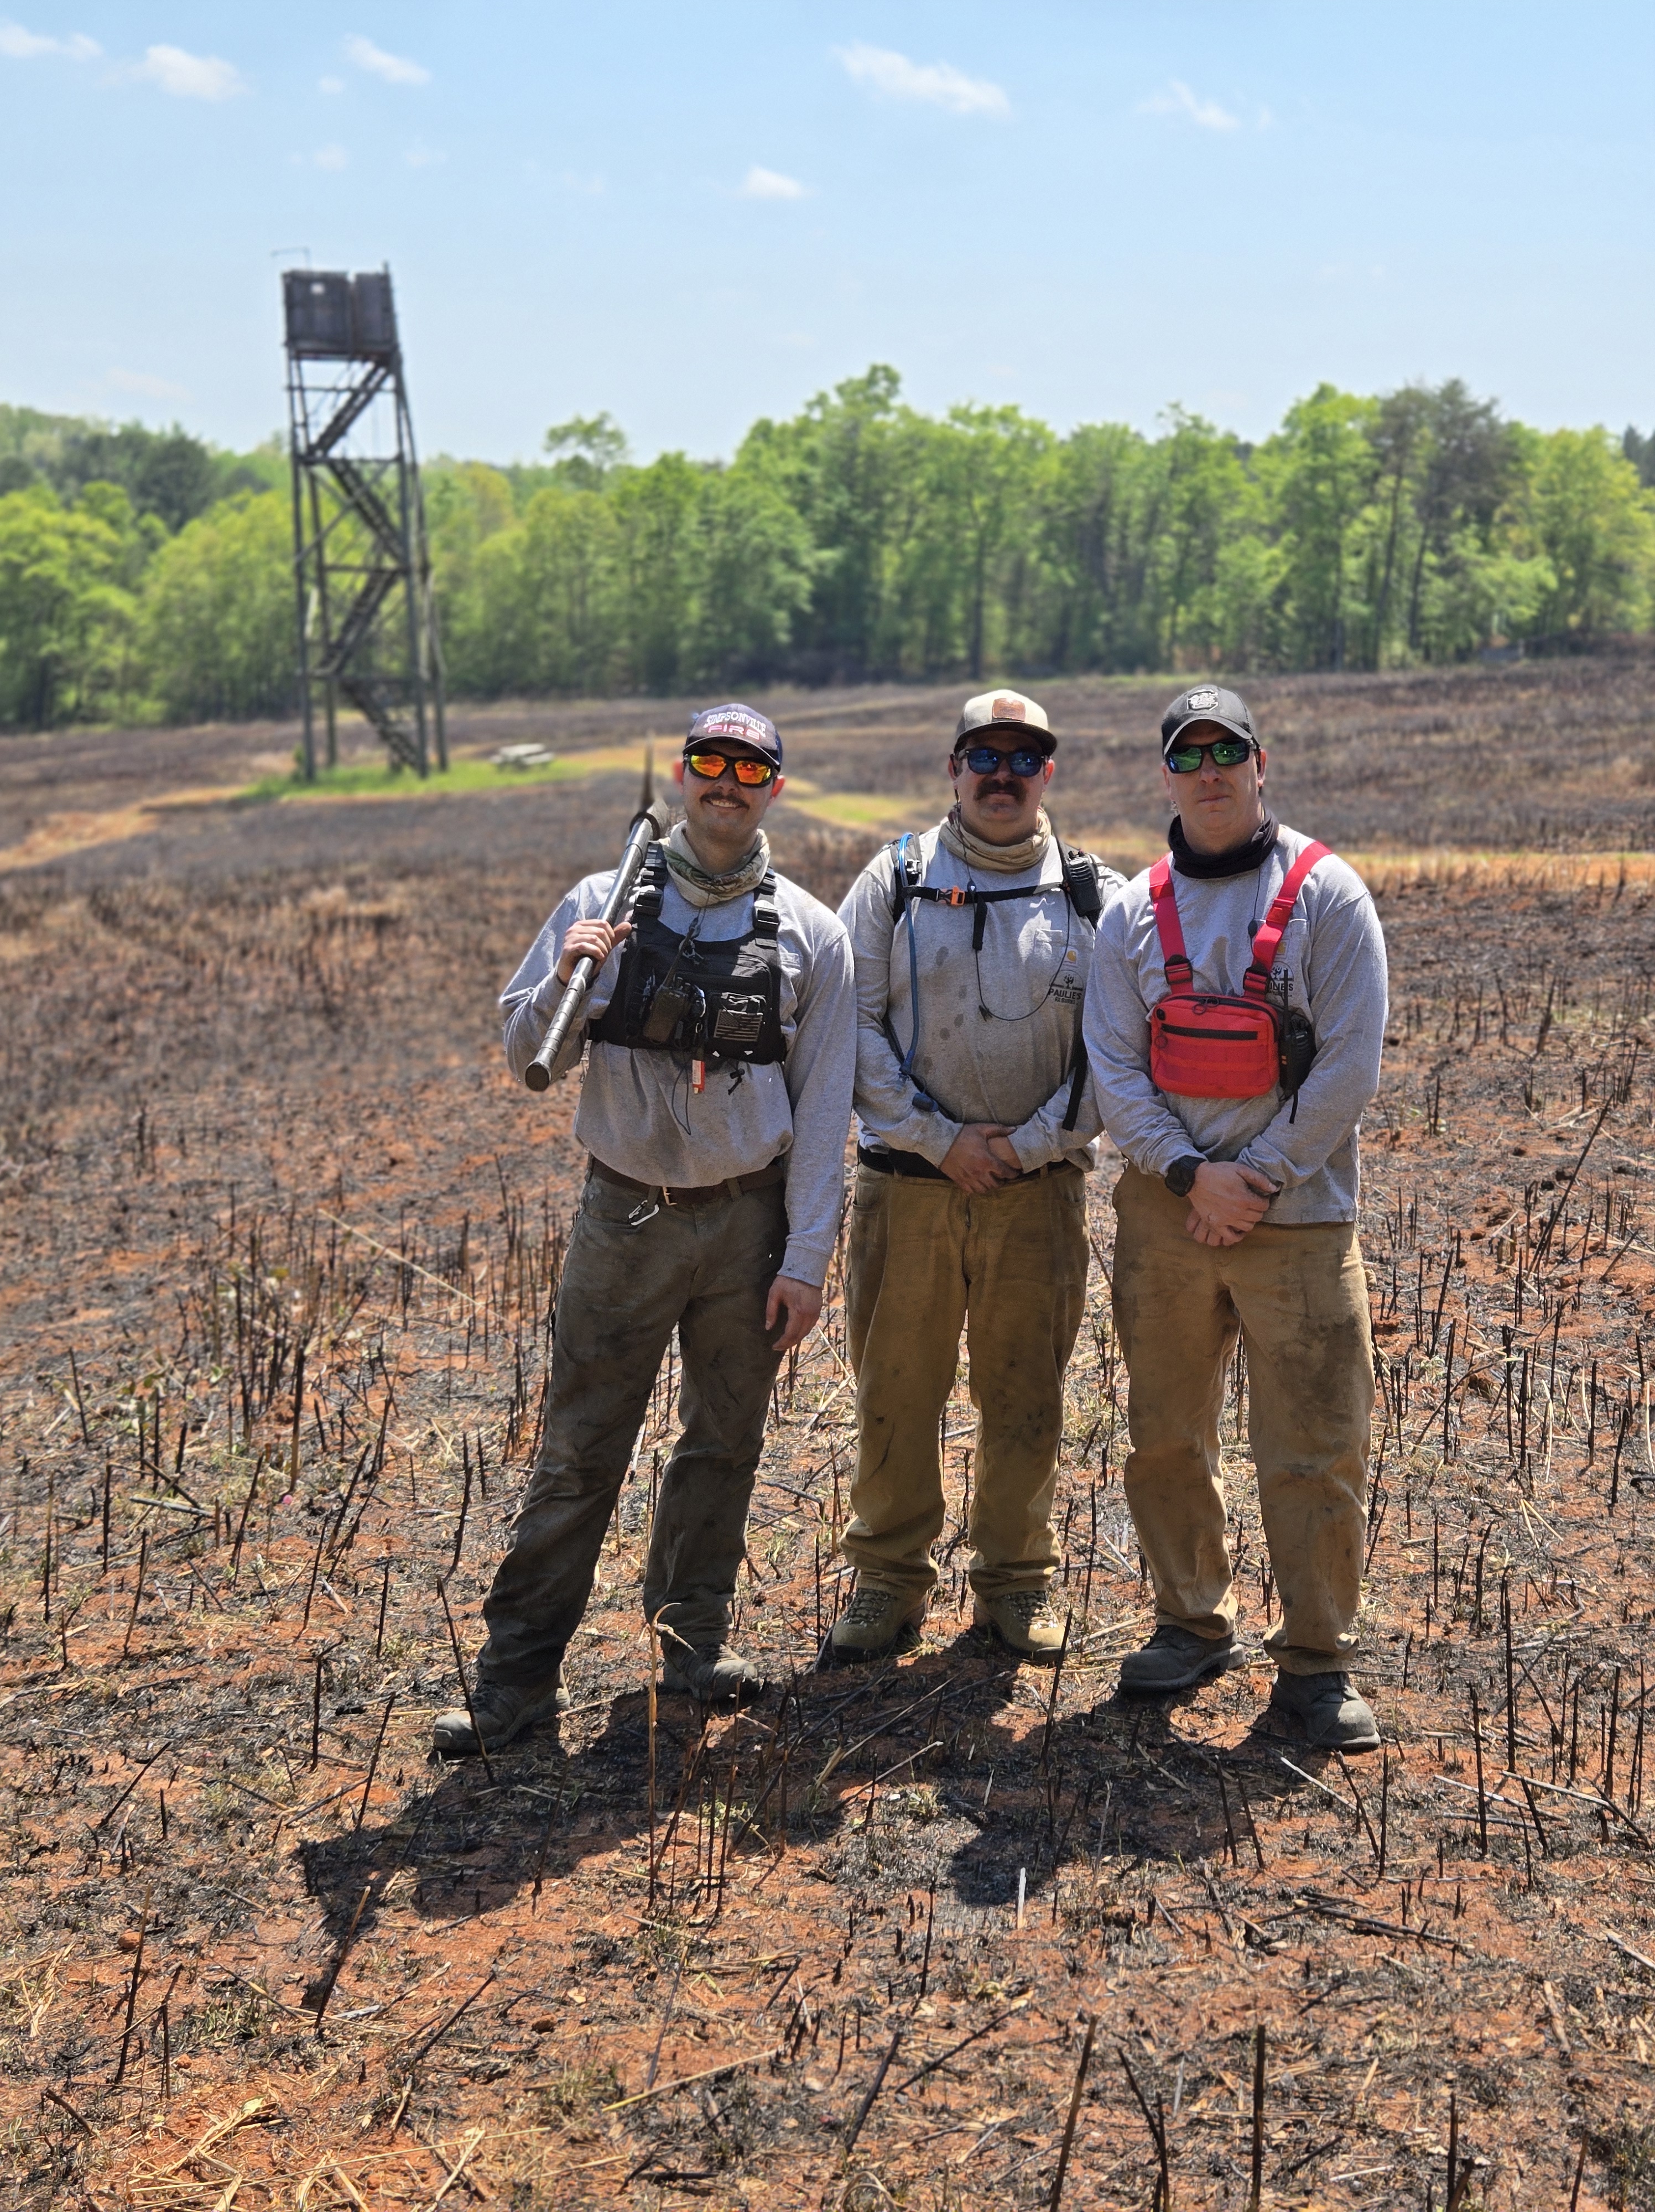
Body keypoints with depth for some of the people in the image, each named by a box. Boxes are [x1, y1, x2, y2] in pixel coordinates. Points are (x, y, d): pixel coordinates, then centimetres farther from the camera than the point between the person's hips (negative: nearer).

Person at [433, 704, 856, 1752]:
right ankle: (521, 1671, 9)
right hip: (626, 1218, -1)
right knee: (580, 1450, 1)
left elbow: (822, 1107, 1)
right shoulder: (603, 905, 2)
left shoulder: (810, 933, 2)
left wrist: (807, 1256, -3)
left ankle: (694, 1636, 28)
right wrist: (563, 982, -17)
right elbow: (528, 1058, 3)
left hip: (748, 1223, 1)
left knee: (725, 1442, 12)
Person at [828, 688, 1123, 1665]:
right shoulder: (895, 880, 2)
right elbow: (853, 1022, -2)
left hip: (1041, 1185, 0)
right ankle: (889, 1578, 22)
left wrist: (1029, 1144, -8)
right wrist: (937, 1138, -9)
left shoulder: (1097, 896, 3)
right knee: (896, 1386, 6)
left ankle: (1016, 1579, 24)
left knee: (1027, 1393, 8)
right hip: (909, 1181, 0)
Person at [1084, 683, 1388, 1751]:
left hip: (1299, 1215, -3)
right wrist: (1190, 1172, -12)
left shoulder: (1326, 893, -2)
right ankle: (1194, 1624, 28)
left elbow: (1350, 1065, -7)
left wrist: (1255, 1179, -11)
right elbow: (1114, 1065, 2)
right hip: (1163, 1212, 3)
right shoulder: (1135, 911, 7)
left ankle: (1318, 1664, 11)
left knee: (1317, 1450, -2)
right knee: (1166, 1437, 11)